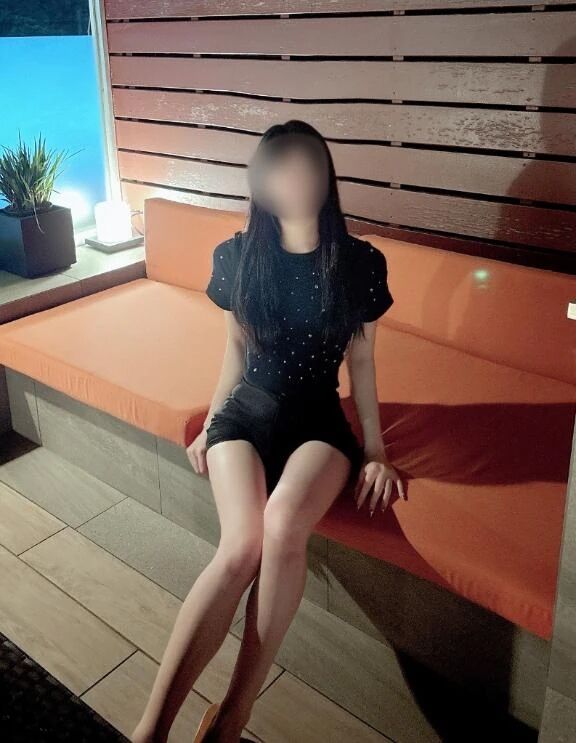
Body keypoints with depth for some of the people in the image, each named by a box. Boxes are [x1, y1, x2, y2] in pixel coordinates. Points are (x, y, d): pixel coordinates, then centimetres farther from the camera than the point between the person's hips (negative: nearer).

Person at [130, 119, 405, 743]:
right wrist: (210, 424, 9)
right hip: (247, 409, 1)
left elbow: (361, 358, 3)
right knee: (241, 547, -28)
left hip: (320, 417, 0)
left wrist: (374, 447, 2)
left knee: (283, 526, -33)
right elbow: (236, 347, 10)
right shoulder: (236, 257, -1)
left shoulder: (361, 262, -4)